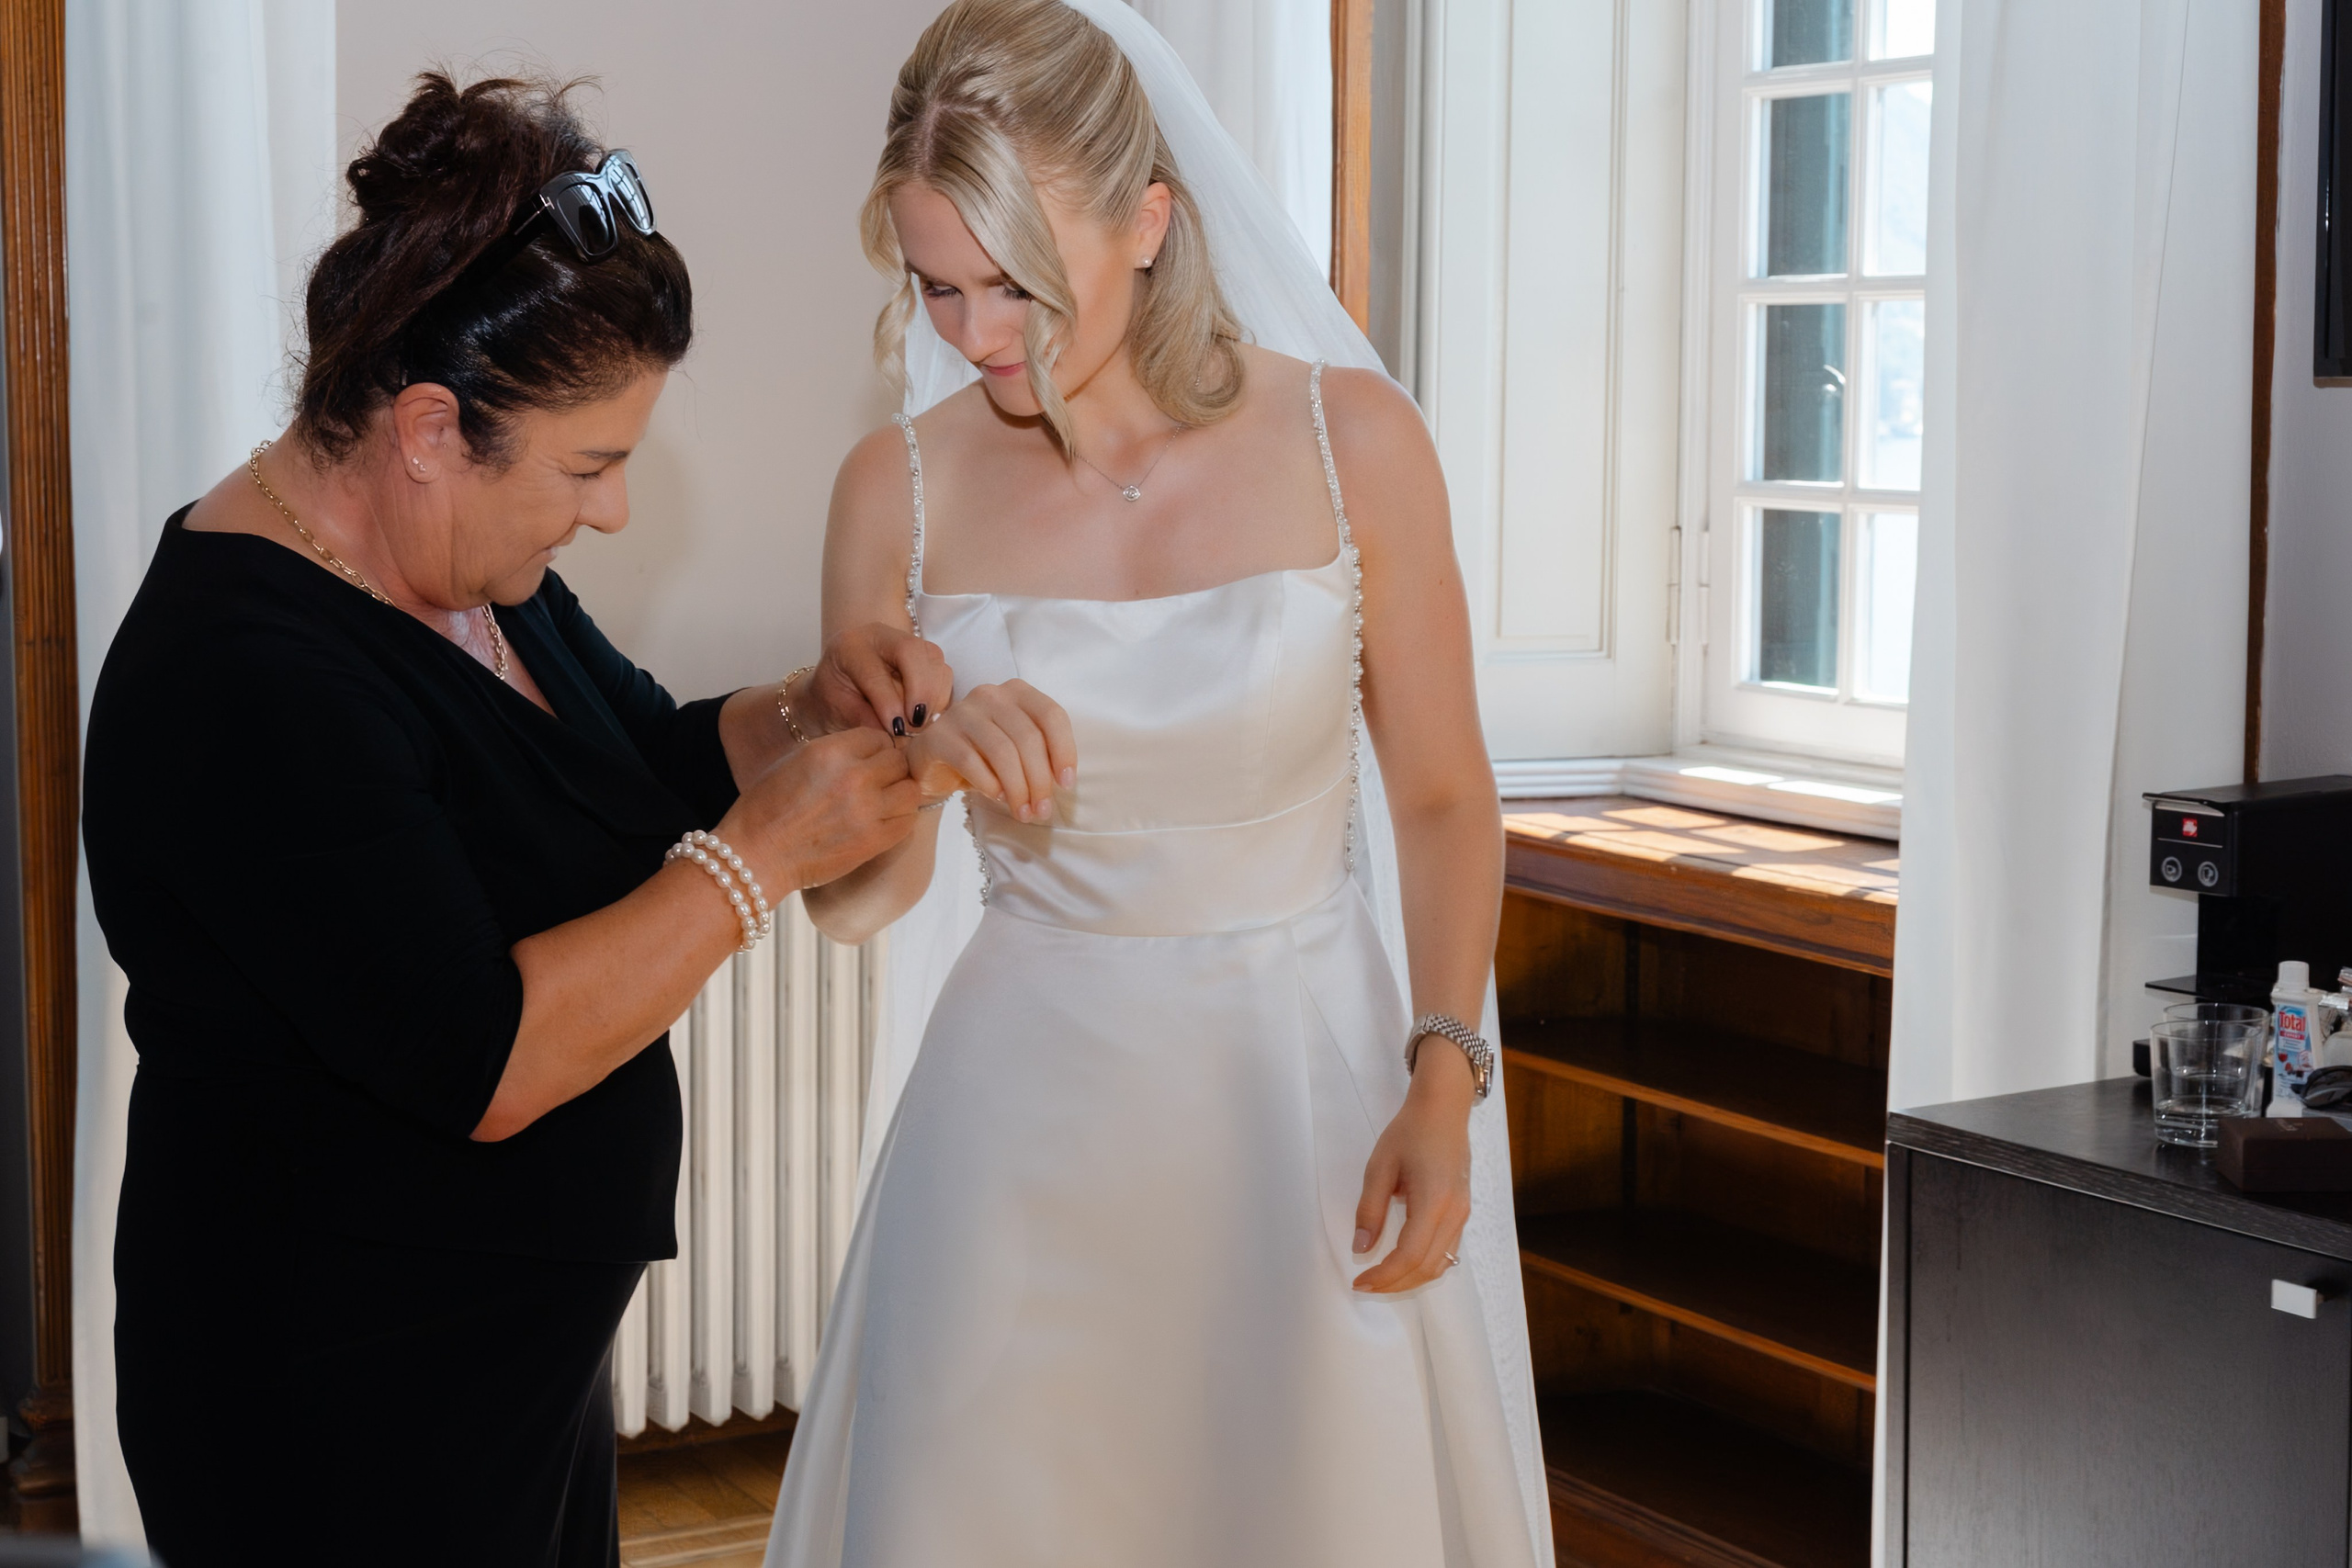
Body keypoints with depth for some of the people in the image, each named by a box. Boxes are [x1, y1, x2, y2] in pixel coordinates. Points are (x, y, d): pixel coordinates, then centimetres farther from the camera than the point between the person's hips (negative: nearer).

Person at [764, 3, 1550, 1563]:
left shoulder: (1351, 442, -8)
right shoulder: (901, 488, -5)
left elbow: (1442, 796, 2)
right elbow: (851, 899, 2)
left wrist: (1444, 1079, -9)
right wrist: (918, 762, -19)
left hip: (1311, 1083, -1)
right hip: (1031, 1100, 1)